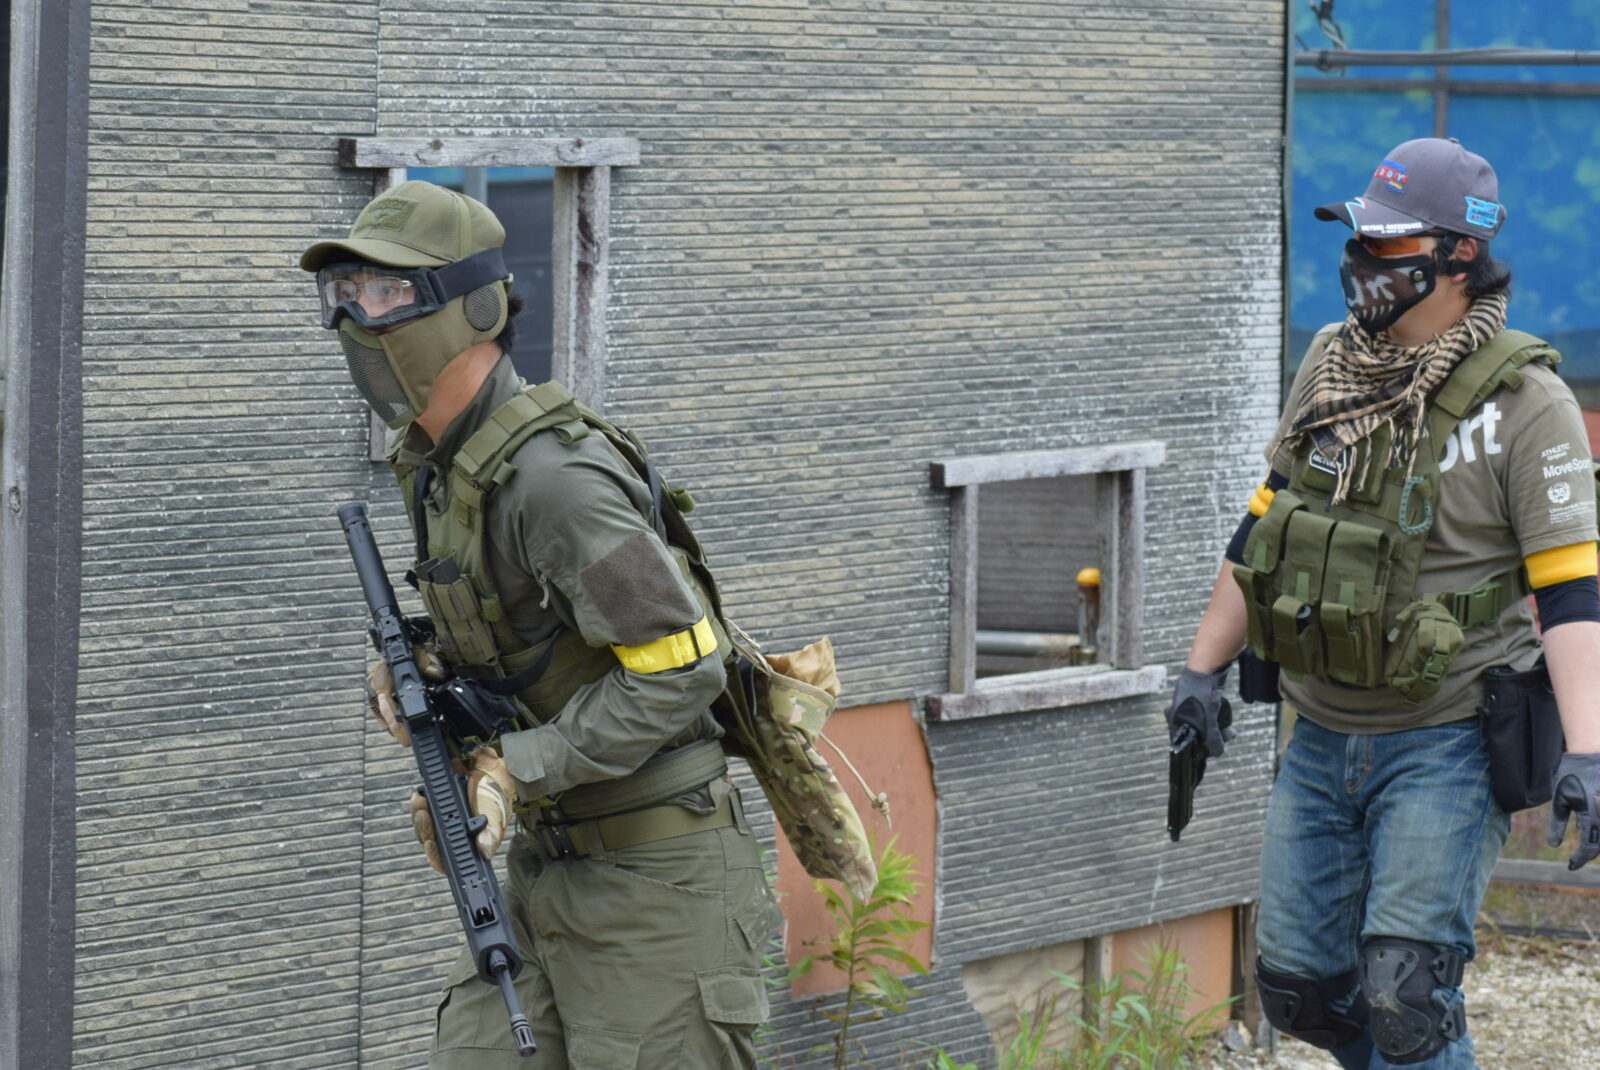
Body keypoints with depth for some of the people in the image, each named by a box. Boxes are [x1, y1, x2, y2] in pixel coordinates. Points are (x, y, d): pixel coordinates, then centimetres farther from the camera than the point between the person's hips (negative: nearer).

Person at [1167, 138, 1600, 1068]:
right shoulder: (1331, 369, 7)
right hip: (1322, 741, 6)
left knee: (1405, 995, -13)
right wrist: (1204, 670, 16)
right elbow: (1263, 529, 17)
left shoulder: (1523, 400, -12)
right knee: (1299, 988, 8)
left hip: (1444, 747, -6)